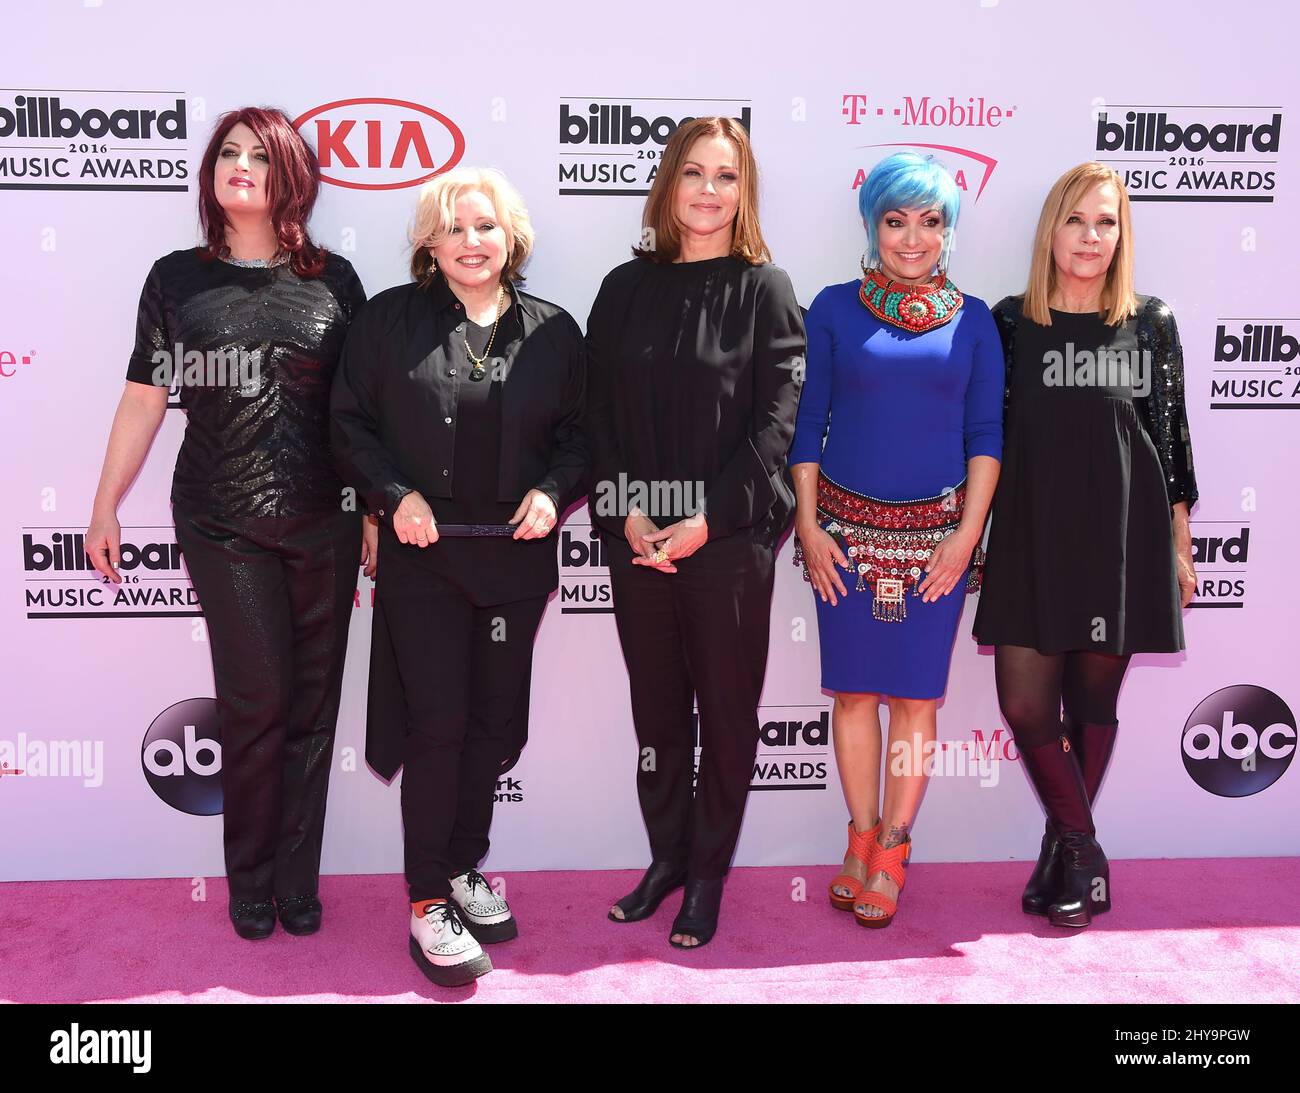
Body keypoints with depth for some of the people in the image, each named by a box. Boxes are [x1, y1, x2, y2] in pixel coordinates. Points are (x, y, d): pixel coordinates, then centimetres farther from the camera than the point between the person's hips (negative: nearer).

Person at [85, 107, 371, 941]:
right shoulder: (178, 278, 5)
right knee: (259, 698, -2)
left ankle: (296, 878, 23)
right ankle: (251, 880, 21)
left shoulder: (333, 281, 5)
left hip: (324, 523, 1)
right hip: (222, 524, -1)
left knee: (312, 703, 7)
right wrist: (106, 506, 8)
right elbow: (144, 398, 7)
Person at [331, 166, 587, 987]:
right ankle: (429, 901, 11)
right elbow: (352, 422, 2)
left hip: (516, 555, 3)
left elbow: (579, 433, 10)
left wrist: (553, 490, -8)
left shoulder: (553, 331, 6)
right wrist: (395, 493, -11)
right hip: (423, 554, -3)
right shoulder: (391, 320, 1)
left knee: (495, 722, 11)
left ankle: (465, 869, 31)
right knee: (438, 723, -4)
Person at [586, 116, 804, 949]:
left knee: (726, 713, 8)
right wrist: (626, 514, -8)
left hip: (731, 540, -3)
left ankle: (709, 875, 23)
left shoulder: (765, 289, 0)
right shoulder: (626, 289, 8)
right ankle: (666, 856, 30)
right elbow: (600, 413, 5)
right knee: (656, 709, 13)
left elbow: (776, 423, -7)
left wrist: (707, 520, -15)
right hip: (638, 538, 3)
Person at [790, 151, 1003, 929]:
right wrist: (808, 525, -4)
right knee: (855, 690, 6)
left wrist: (967, 533, -5)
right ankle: (863, 840, 21)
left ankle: (890, 855, 17)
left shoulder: (973, 320, 4)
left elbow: (986, 433, 3)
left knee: (916, 696, 4)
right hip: (847, 527, 0)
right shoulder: (834, 309, 2)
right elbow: (807, 422, 2)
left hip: (935, 532, 0)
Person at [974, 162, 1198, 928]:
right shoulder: (1011, 323, 3)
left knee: (1094, 699, 7)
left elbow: (1171, 436, 6)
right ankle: (1084, 850, 18)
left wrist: (1181, 546, 5)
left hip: (1123, 540, 0)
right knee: (1025, 702, -4)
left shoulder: (1151, 324, 3)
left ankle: (1068, 851, 26)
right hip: (1033, 540, 0)